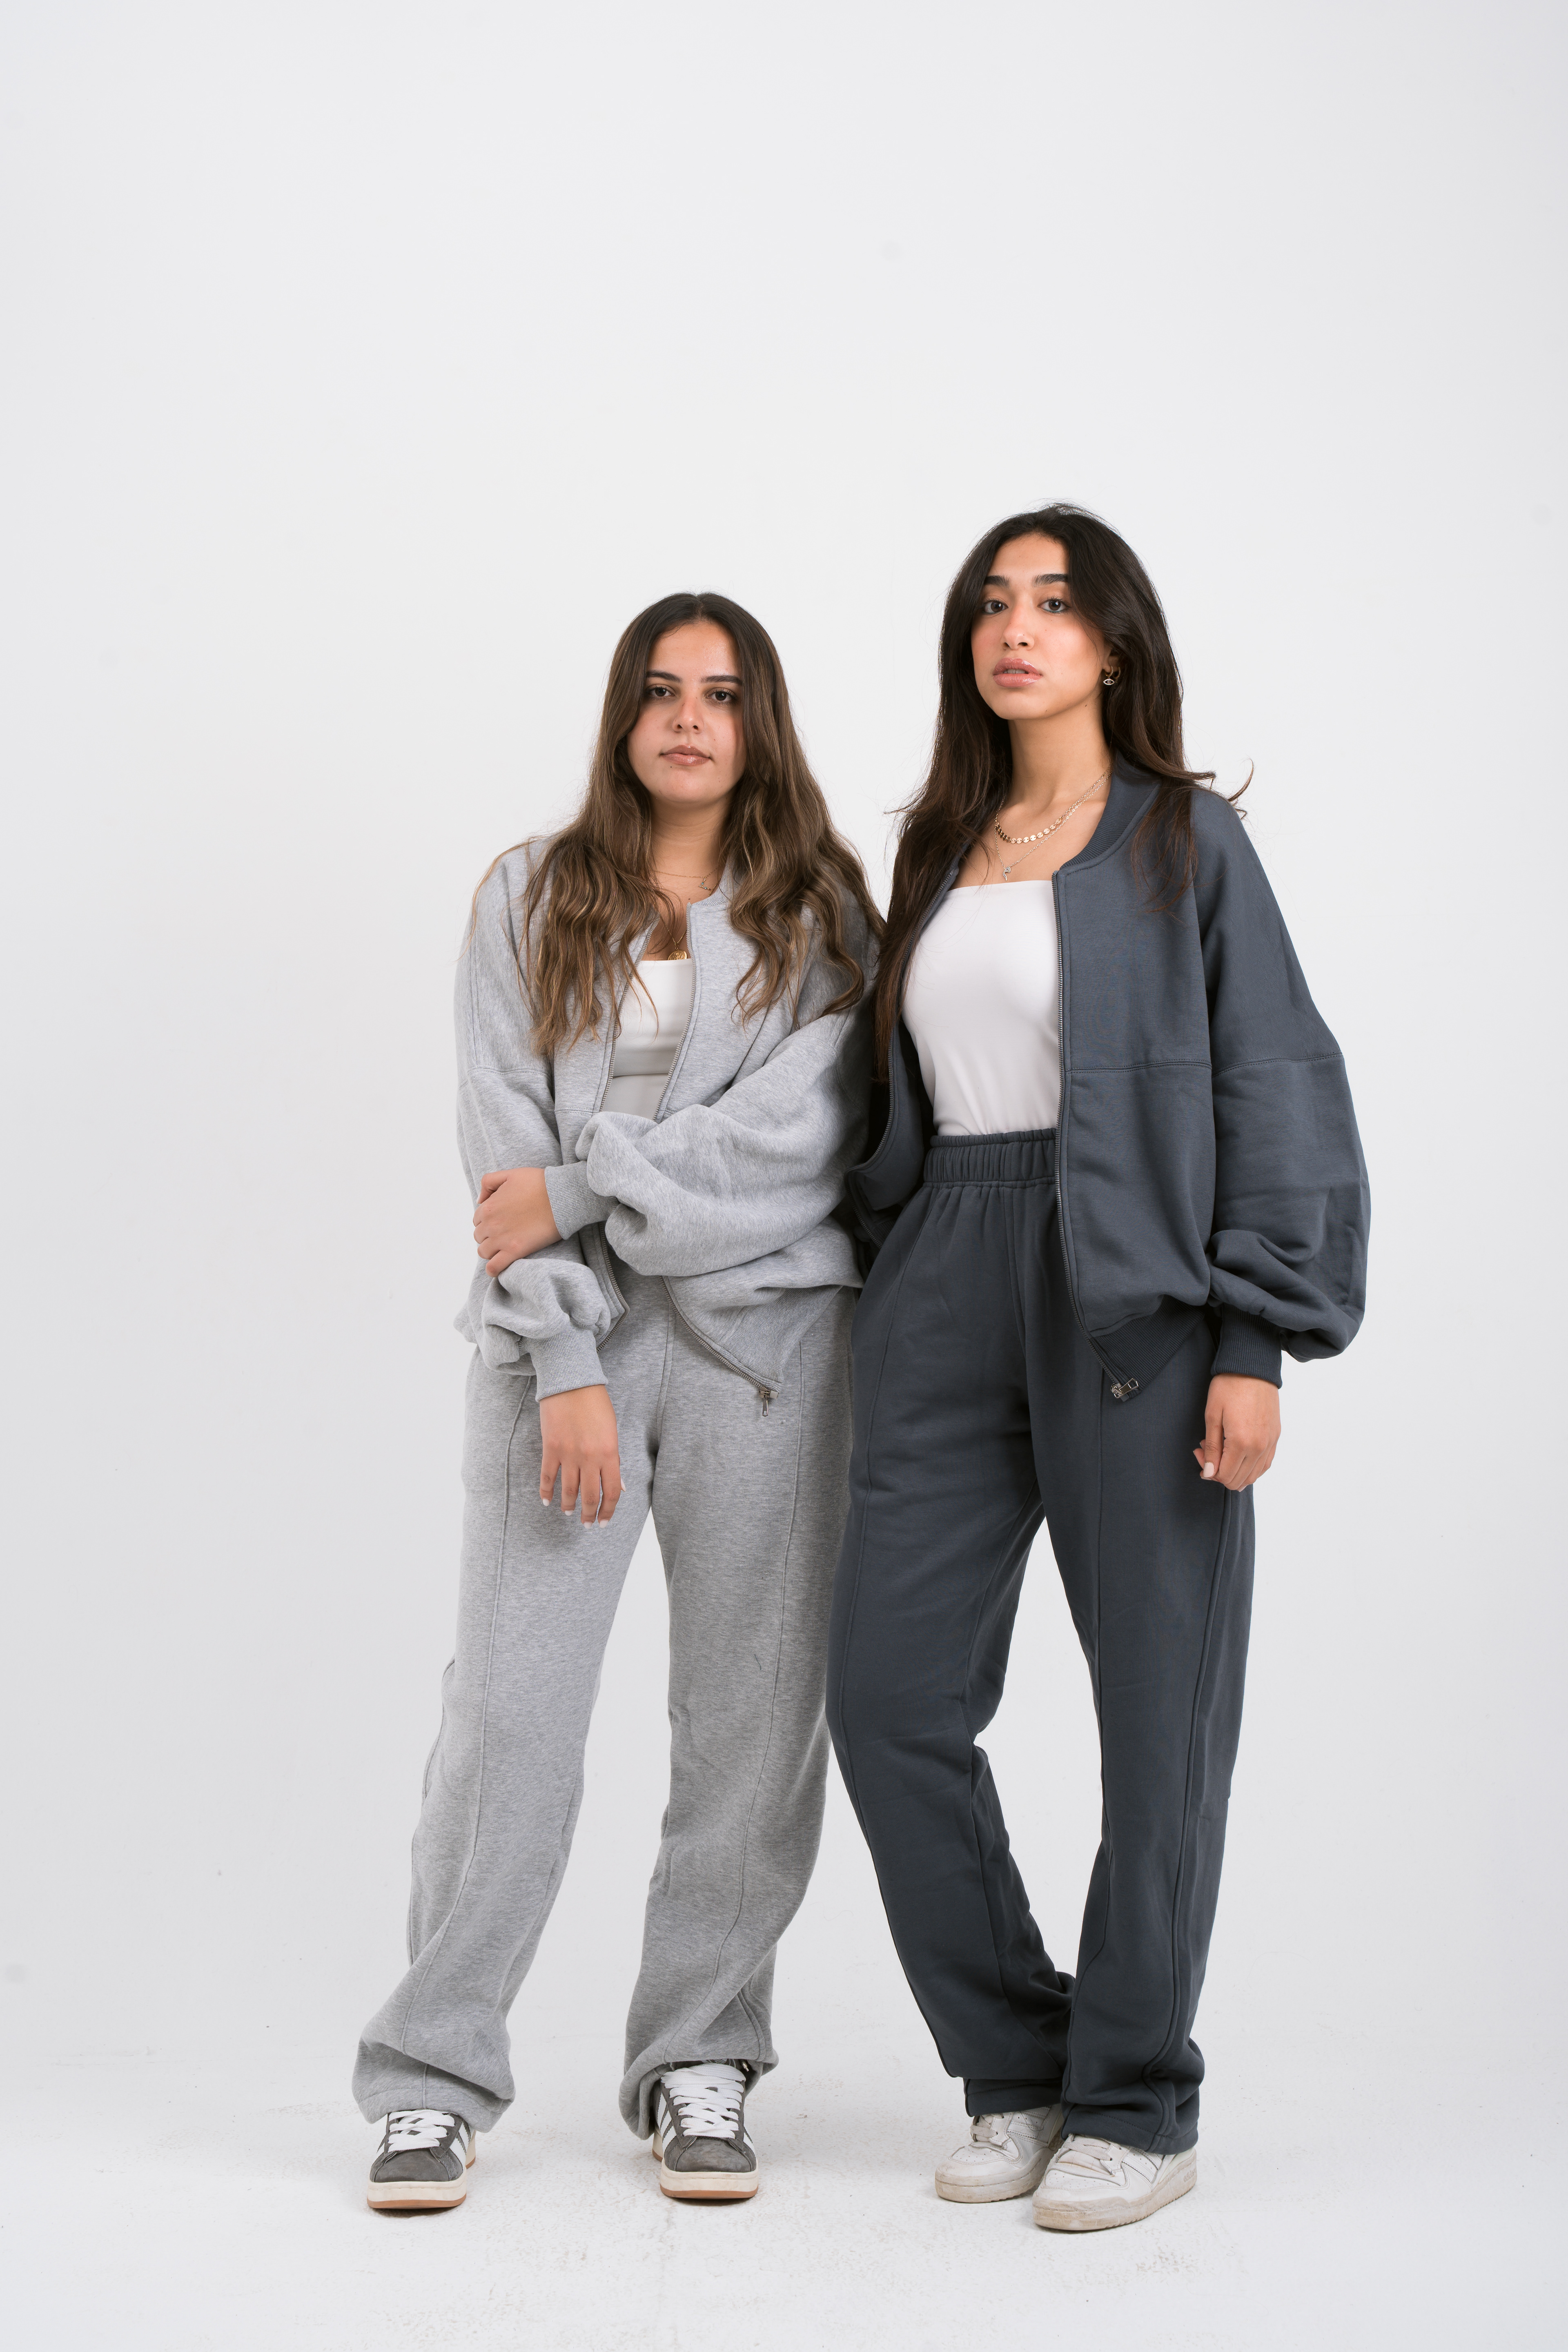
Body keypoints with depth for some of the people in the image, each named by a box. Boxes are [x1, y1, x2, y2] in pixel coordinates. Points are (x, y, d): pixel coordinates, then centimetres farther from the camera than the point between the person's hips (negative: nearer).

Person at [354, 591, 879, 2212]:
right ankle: (433, 2079, 8)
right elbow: (507, 1149, 1)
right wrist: (564, 1363, -8)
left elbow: (793, 1140, -6)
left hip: (763, 1336, 0)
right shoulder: (532, 900, 9)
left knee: (753, 1712, 2)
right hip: (561, 1334, 0)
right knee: (511, 1700, -4)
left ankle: (698, 2067, 16)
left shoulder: (819, 911, 7)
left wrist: (583, 1187, -10)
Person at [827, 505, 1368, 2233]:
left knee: (1159, 1703, 2)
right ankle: (1016, 2071, 19)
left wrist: (1255, 1342, -12)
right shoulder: (938, 853, 16)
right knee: (888, 1694, 1)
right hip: (947, 1292, 5)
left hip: (1134, 1295, -5)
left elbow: (1273, 1091, -4)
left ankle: (1137, 2109, 18)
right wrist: (890, 1295, 13)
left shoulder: (1185, 841, 1)